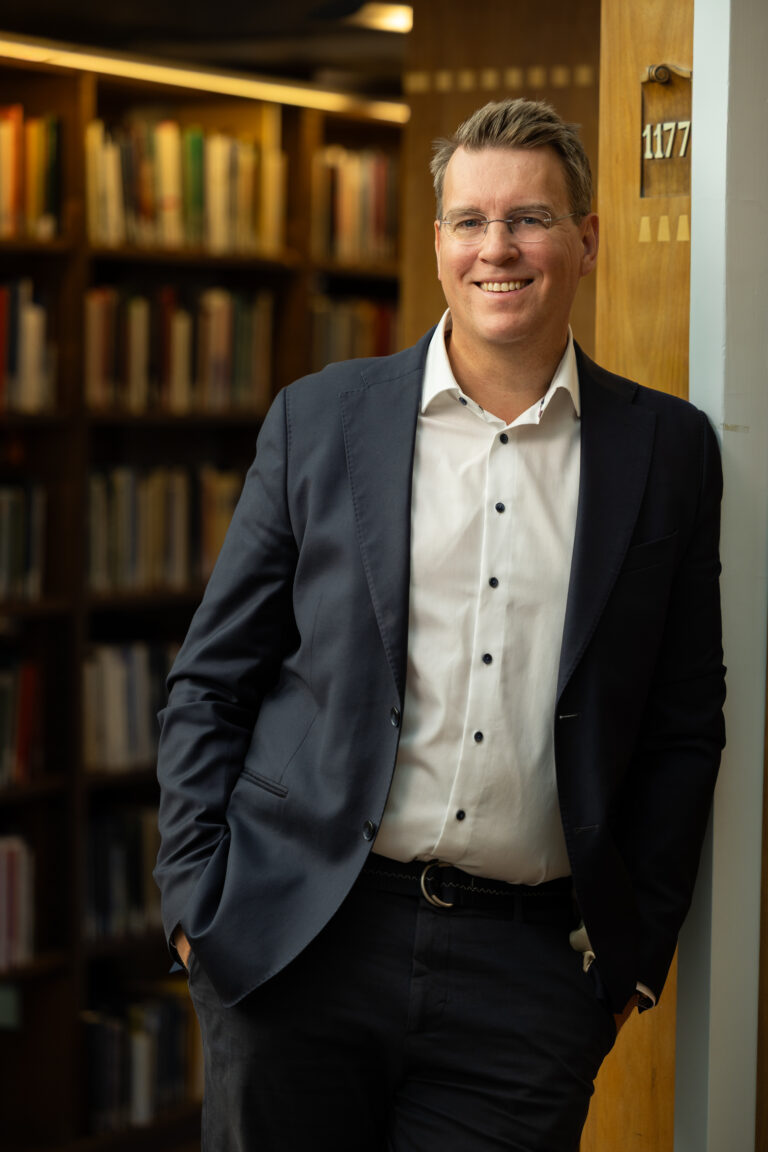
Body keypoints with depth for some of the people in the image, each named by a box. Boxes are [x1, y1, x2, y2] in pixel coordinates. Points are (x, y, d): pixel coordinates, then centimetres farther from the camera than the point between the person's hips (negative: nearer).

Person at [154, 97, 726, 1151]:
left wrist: (639, 947, 5)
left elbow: (685, 724, 9)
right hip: (299, 946, 0)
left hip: (530, 970, 0)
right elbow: (211, 680, 7)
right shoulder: (319, 420, 4)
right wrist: (198, 903, 0)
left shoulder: (670, 450, 5)